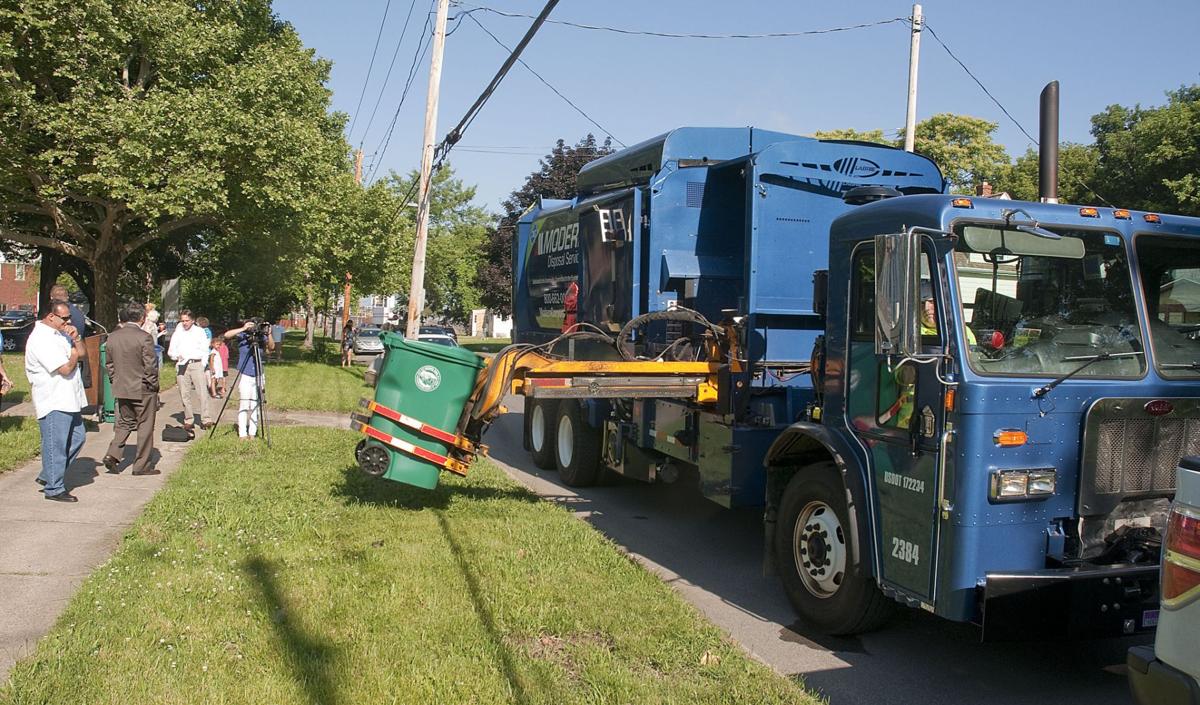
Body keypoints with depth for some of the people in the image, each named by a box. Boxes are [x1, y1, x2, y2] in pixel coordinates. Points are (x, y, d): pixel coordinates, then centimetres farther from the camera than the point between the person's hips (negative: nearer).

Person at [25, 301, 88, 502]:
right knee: (56, 446, -1)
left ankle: (48, 477, 27)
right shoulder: (41, 339, -19)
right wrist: (74, 355, -3)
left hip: (69, 400, 10)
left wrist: (76, 339, -4)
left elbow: (82, 355, 14)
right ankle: (54, 488, 9)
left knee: (76, 438, 16)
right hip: (53, 403, -10)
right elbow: (65, 368, -23)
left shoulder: (60, 334, 12)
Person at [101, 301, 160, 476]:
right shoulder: (144, 337, -16)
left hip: (121, 389, 6)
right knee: (145, 426, 5)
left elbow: (108, 363, 10)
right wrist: (153, 386, -1)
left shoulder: (112, 337, 3)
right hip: (143, 390, -6)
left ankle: (112, 454, 5)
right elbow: (150, 366, -15)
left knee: (124, 423, 21)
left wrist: (116, 381, 19)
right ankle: (141, 465, 10)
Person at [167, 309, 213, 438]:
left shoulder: (200, 331, 10)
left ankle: (206, 420, -14)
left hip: (196, 364, -2)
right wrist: (176, 356, -6)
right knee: (185, 394, 0)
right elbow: (170, 351, 15)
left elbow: (205, 351, 10)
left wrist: (203, 365, -2)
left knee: (202, 392, -12)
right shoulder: (177, 333, 14)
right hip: (181, 365, 2)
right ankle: (188, 421, 5)